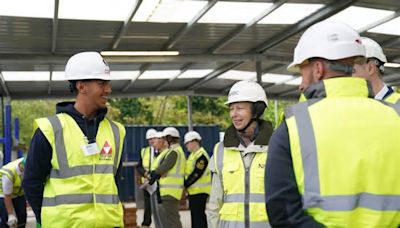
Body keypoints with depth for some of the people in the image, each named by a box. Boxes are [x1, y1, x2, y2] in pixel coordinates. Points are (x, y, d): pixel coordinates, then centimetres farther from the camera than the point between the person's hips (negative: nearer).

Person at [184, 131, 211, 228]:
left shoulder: (201, 155, -16)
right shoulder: (193, 155, 15)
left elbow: (196, 174, -21)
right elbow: (188, 172, 18)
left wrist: (184, 185, -15)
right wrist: (185, 184, 5)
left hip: (200, 192, -10)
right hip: (194, 191, 10)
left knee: (199, 215, -7)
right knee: (195, 215, 15)